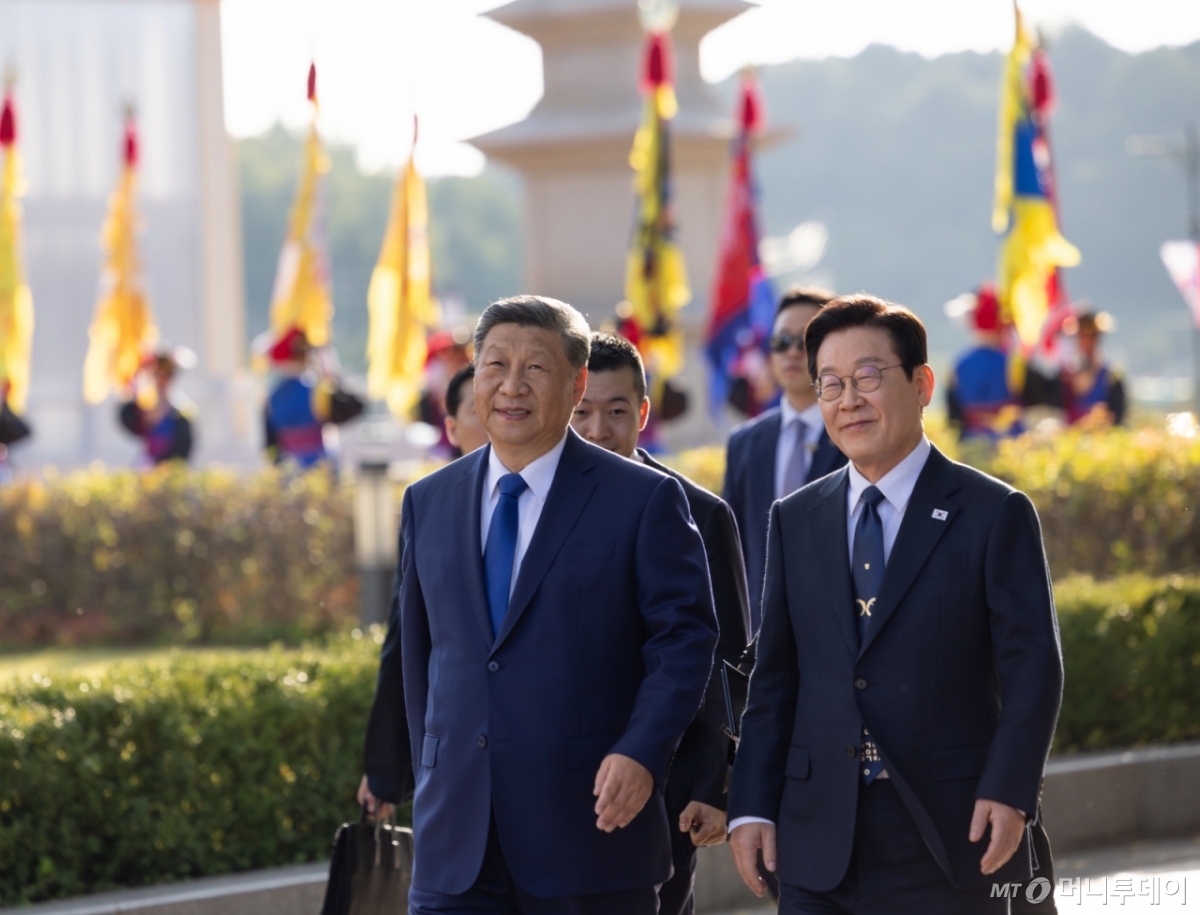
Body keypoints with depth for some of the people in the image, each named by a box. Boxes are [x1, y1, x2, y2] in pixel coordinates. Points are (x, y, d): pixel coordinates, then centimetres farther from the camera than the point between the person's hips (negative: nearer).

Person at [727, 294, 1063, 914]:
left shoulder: (996, 515, 0)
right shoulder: (794, 521, 13)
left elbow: (1032, 667, -5)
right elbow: (774, 675, 12)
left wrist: (1008, 792, -17)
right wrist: (751, 806, 3)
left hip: (951, 844, -3)